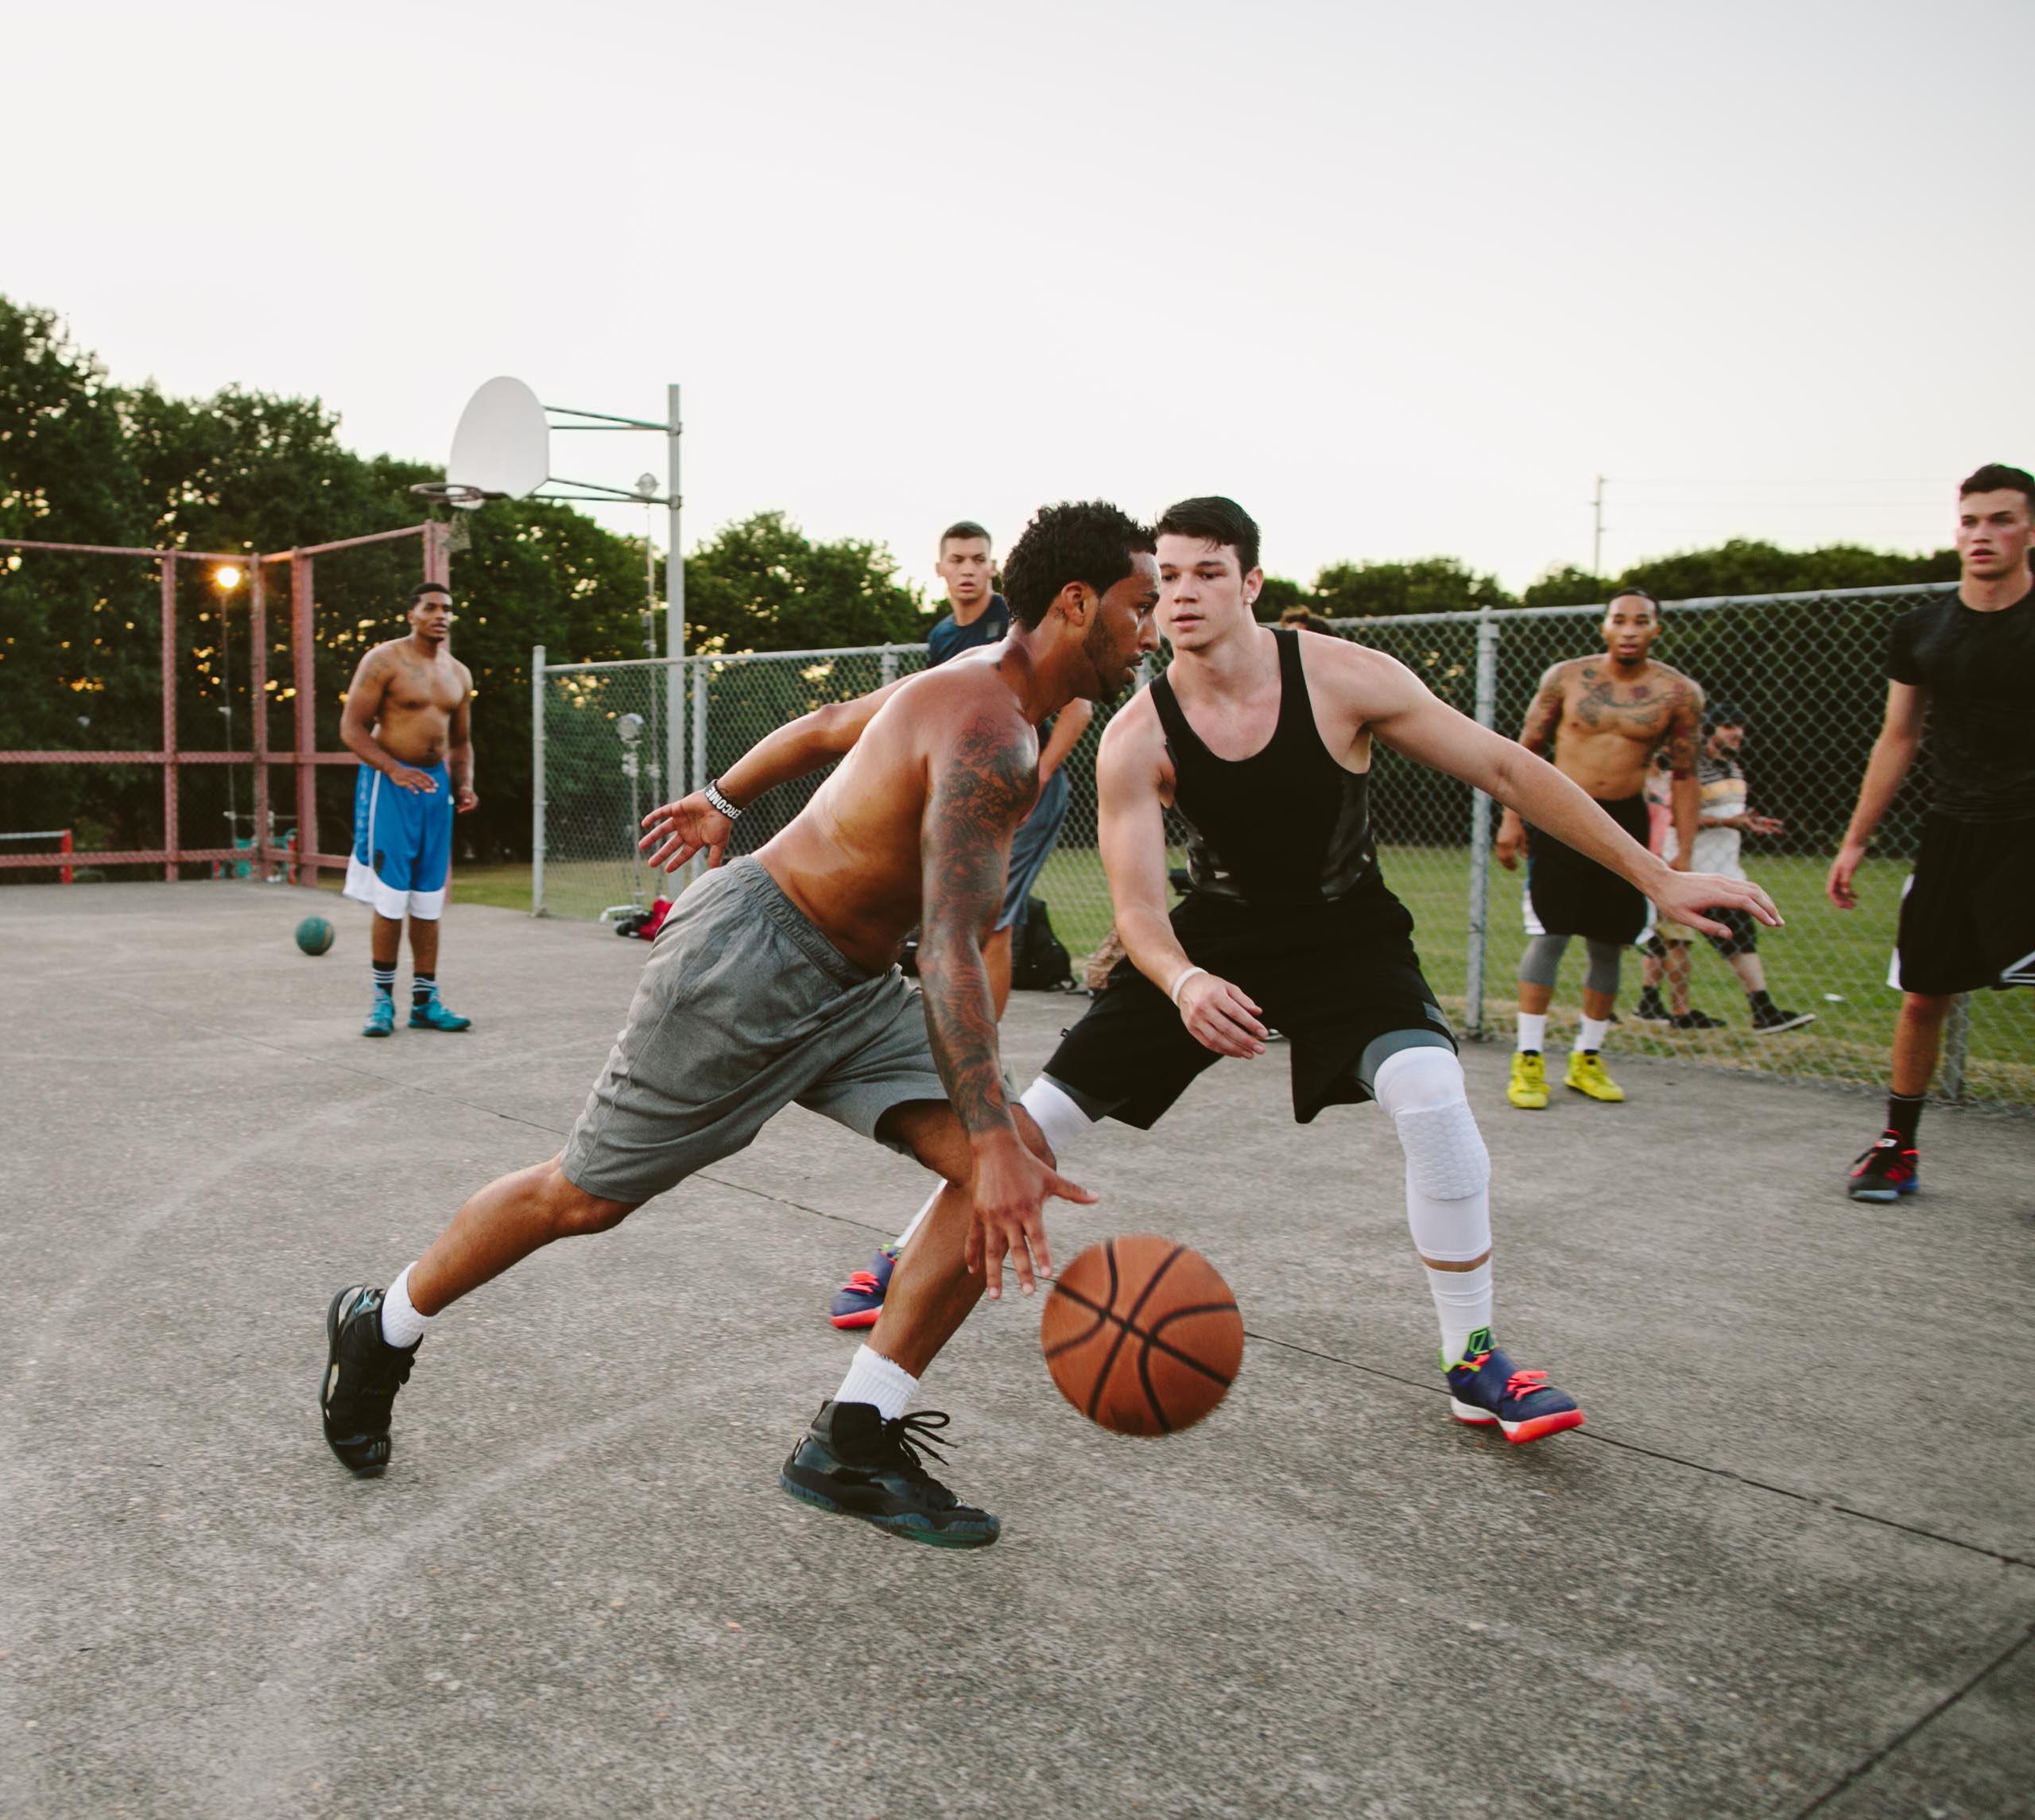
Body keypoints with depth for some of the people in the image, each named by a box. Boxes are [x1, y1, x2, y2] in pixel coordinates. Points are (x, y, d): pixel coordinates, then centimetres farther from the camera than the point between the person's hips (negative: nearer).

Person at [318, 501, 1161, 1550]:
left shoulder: (971, 689, 8)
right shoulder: (989, 733, -25)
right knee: (584, 1197, 5)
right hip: (746, 961, -9)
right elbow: (950, 951, -34)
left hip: (848, 987, 9)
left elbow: (824, 726, 22)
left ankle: (851, 1444, -1)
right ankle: (379, 1331, 33)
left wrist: (723, 801, 34)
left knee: (1014, 1159, -7)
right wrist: (993, 1143, -39)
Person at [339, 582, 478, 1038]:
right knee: (390, 898, -4)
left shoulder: (458, 674, 12)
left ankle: (425, 1000, 15)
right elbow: (352, 727, -9)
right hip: (390, 784, -5)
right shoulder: (384, 661, -6)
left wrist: (464, 784, 4)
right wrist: (395, 771, -21)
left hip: (436, 785, 6)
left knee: (429, 901, 7)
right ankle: (382, 999, 9)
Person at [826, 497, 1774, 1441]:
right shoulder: (1135, 739, -18)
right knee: (1045, 1110, 0)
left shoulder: (1343, 677, -21)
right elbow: (1138, 906, -20)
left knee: (1429, 1094, -29)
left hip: (1345, 930, -1)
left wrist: (1658, 877, -14)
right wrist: (1183, 983, -45)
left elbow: (1506, 768, -15)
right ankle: (910, 1265, 26)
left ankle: (1473, 1364, -9)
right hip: (1216, 933, 1)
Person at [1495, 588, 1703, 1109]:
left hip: (1625, 822, 2)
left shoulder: (1679, 694, 0)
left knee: (1608, 946, 7)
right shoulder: (1566, 677, -1)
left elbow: (1684, 776, 4)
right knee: (1548, 937, -7)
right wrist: (1511, 818, -1)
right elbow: (1528, 747, 5)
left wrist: (1684, 853, 1)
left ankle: (1587, 1058, 20)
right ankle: (1528, 1061, -3)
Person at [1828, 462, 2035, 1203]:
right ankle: (1899, 1149, 24)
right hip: (1952, 832, 4)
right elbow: (1898, 739, 13)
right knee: (1922, 999, 9)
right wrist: (1855, 843, 11)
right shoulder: (1920, 630, 6)